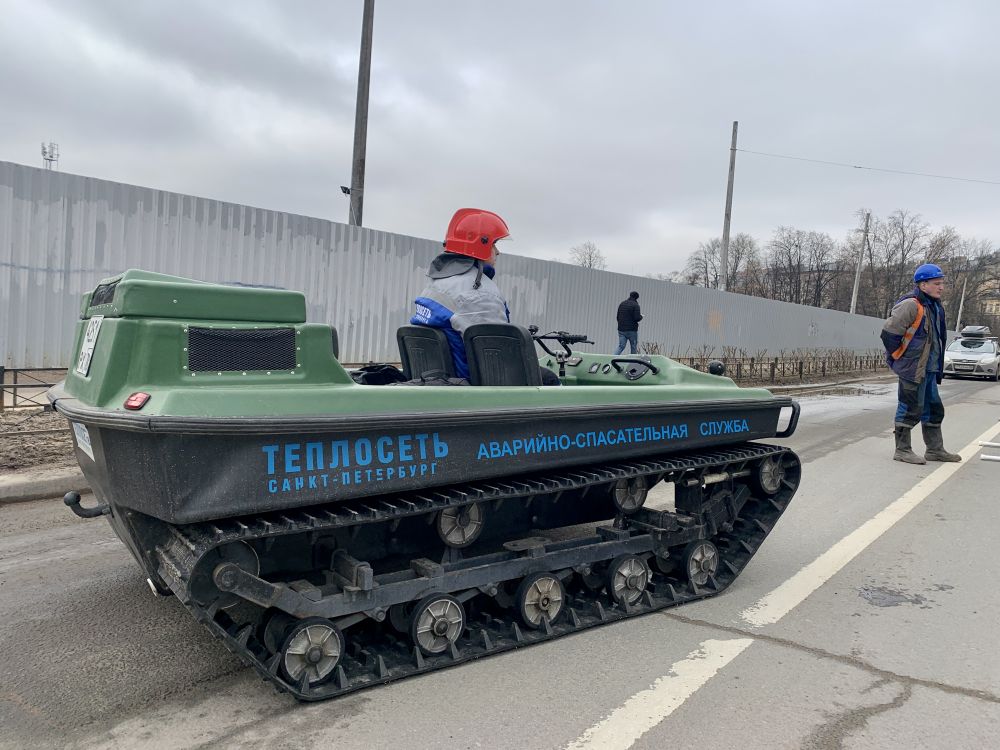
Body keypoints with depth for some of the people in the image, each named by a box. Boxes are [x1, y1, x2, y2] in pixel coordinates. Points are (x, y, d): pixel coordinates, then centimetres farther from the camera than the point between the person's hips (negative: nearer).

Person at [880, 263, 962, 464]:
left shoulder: (934, 306, 13)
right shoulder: (911, 305, -17)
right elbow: (889, 333, -20)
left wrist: (938, 368, 20)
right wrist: (898, 358, -11)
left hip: (929, 369, 10)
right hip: (912, 369, -10)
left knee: (933, 408, 15)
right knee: (910, 409, -3)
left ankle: (935, 449, 26)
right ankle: (902, 450, 8)